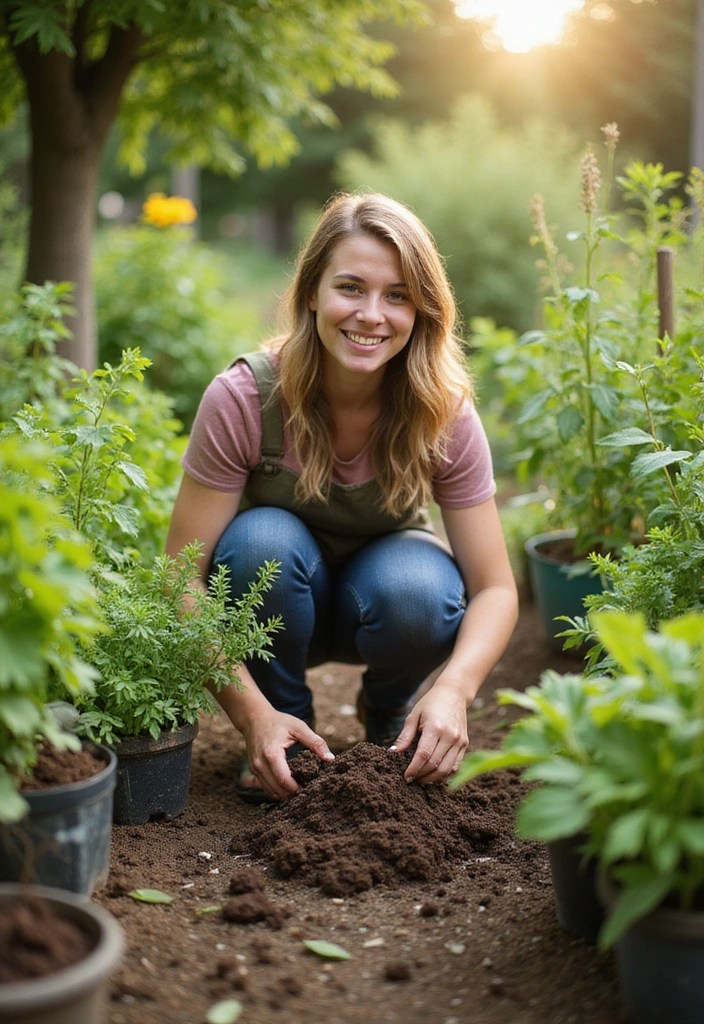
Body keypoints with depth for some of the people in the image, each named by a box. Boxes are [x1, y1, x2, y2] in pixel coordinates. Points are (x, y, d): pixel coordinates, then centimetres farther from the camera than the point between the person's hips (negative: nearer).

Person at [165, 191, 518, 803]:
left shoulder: (444, 415, -22)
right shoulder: (242, 400, -27)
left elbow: (495, 589, -19)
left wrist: (453, 689, -39)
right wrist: (254, 716, -36)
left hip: (383, 587, 1)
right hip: (275, 602, -1)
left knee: (418, 585, -32)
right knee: (264, 539, -33)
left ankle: (392, 719, 2)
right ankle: (287, 724, -8)